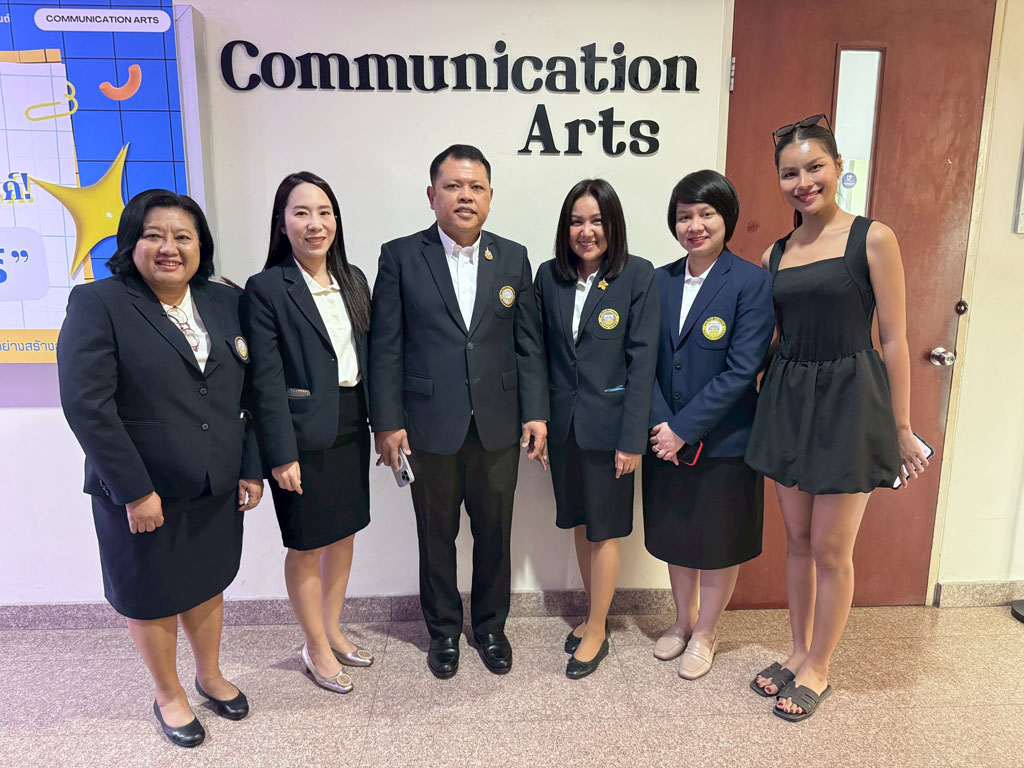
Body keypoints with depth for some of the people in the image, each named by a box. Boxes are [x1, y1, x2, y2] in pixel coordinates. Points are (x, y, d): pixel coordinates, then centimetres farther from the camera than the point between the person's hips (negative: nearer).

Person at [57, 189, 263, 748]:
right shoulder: (97, 303, -10)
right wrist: (135, 491, -19)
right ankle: (168, 695, 39)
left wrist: (251, 468, 2)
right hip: (143, 498, -4)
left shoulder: (226, 304, 4)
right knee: (152, 601, 15)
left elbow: (251, 394, 5)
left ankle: (210, 675, 45)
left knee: (207, 586, 21)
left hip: (217, 491, 4)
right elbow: (86, 405, -17)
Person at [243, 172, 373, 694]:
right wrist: (282, 455, -15)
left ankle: (333, 631, 39)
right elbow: (267, 381, -14)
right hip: (304, 436, -6)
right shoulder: (266, 289, -12)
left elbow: (368, 356, 10)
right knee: (306, 546, 9)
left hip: (351, 430, 6)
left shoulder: (353, 279, 6)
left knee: (344, 534, 18)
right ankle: (317, 650, 30)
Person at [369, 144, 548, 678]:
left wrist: (536, 413, -1)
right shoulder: (400, 257, -3)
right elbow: (385, 347, -5)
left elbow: (528, 344, 5)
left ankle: (491, 626, 37)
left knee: (494, 533, 15)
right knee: (436, 535, 14)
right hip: (430, 427, -2)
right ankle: (443, 630, 36)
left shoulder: (513, 258, 4)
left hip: (499, 427, 2)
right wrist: (386, 423, -8)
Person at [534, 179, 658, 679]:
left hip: (607, 425, -4)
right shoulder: (549, 276, 3)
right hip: (562, 424, 4)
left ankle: (596, 632, 25)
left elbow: (642, 359, -11)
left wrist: (633, 438, -14)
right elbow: (539, 352, 6)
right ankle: (594, 613, 36)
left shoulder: (637, 276, -8)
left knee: (604, 530, 8)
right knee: (579, 524, 17)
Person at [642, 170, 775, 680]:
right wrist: (660, 424, -12)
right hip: (667, 438, 5)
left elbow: (741, 370, -17)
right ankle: (683, 621, 42)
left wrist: (683, 429, -18)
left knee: (720, 543, 12)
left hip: (723, 442, -4)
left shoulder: (752, 283, -12)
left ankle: (706, 633, 35)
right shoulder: (660, 281, 3)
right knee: (675, 537, 19)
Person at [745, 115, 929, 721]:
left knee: (832, 548, 5)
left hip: (848, 400, -5)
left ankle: (818, 669, 25)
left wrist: (902, 428, -5)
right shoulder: (775, 255, 9)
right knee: (798, 540, 15)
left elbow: (894, 340, -6)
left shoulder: (872, 238, -6)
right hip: (788, 401, 5)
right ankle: (799, 653, 33)